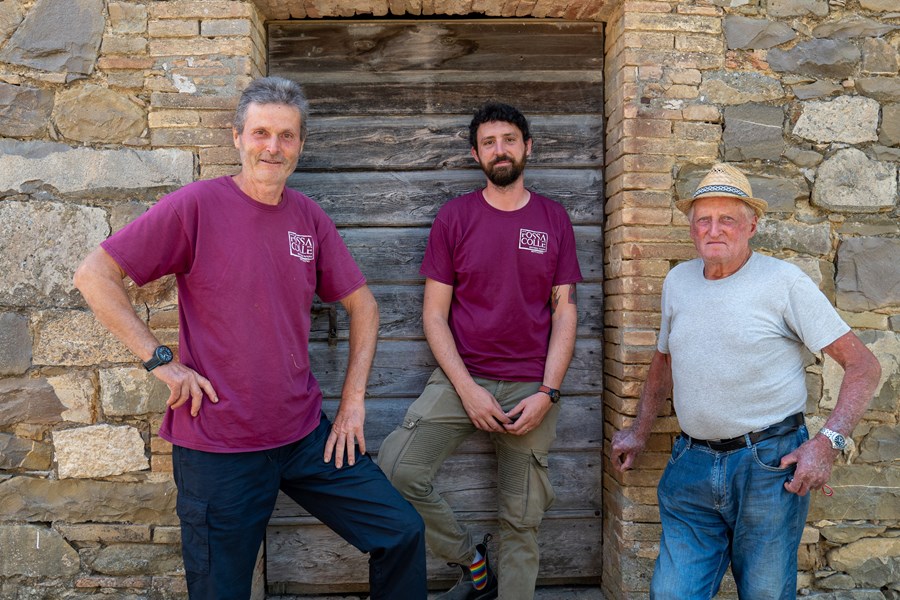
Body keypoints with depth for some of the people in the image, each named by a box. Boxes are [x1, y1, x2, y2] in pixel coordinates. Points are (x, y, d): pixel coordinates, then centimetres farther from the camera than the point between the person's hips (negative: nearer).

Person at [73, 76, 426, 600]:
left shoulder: (310, 217, 4)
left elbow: (362, 305, 11)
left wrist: (353, 400, 4)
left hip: (307, 434, 4)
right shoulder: (198, 204, -10)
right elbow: (94, 275, -9)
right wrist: (161, 360, -13)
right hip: (218, 448, -4)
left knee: (403, 532, 6)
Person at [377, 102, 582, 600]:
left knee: (521, 521, 6)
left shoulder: (554, 219, 6)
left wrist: (547, 393, -8)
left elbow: (564, 311, 4)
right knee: (394, 471, -18)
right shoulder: (454, 216, 2)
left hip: (532, 389, 1)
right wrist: (467, 389, -11)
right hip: (462, 379, 0)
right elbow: (434, 314, 0)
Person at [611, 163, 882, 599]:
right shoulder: (678, 281, 9)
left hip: (769, 465, -4)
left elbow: (863, 366, -7)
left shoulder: (784, 281, -7)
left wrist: (827, 442, -18)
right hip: (691, 465, 4)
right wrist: (639, 430, 19)